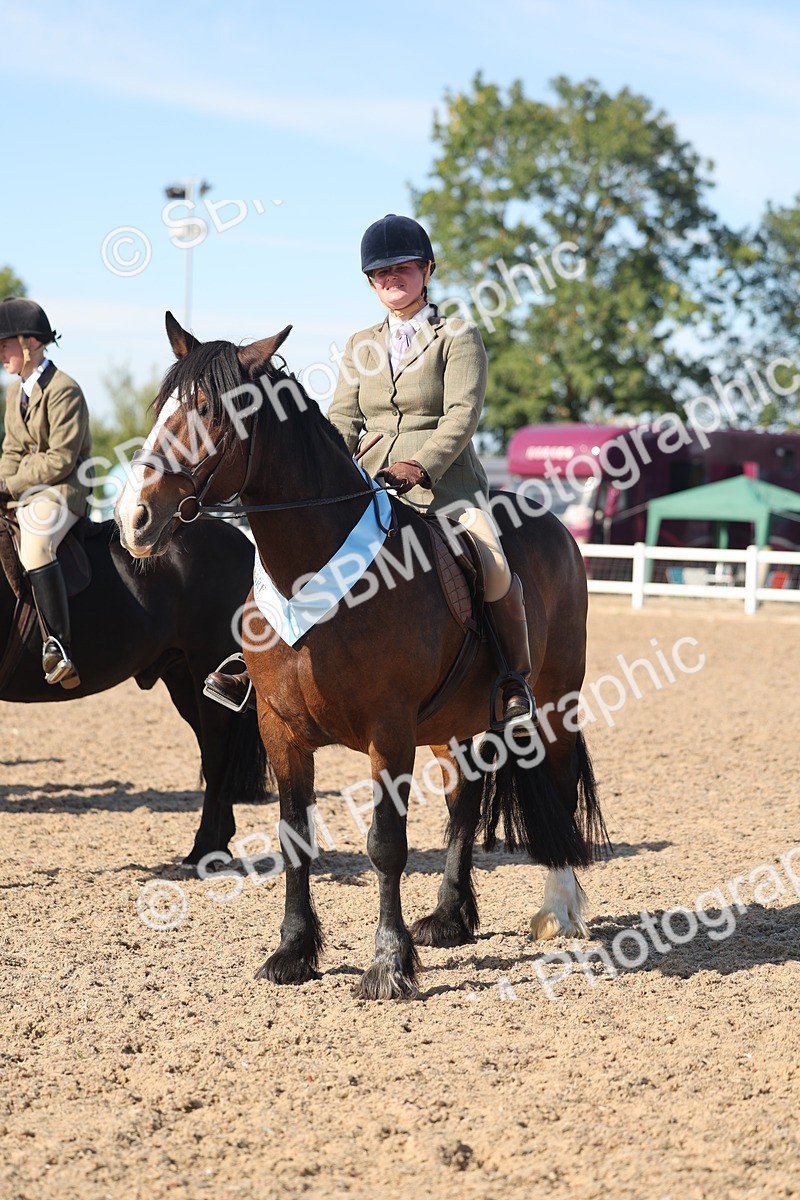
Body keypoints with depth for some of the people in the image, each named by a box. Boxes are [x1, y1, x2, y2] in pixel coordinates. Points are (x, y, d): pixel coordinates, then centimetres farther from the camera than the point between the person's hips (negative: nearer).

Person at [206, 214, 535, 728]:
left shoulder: (459, 336, 4)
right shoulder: (360, 346, 19)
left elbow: (463, 414, -8)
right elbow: (343, 418, 10)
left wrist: (420, 466, -24)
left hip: (445, 482, -4)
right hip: (370, 486, 4)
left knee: (493, 568, -27)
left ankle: (518, 680, -8)